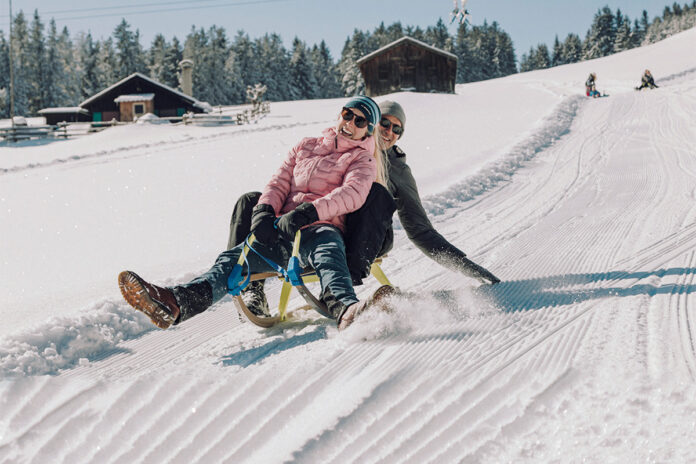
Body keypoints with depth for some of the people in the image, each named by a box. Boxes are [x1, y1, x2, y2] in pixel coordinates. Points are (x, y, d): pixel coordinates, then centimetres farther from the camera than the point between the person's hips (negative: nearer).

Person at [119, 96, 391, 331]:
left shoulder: (361, 158, 12)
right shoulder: (307, 146, 28)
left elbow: (353, 194, -9)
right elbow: (279, 183, 20)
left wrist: (309, 211, -26)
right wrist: (264, 210, -4)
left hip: (321, 228, -4)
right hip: (283, 229, 4)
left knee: (328, 253, -41)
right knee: (236, 257, -21)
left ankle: (346, 310, -73)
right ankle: (176, 303, -46)